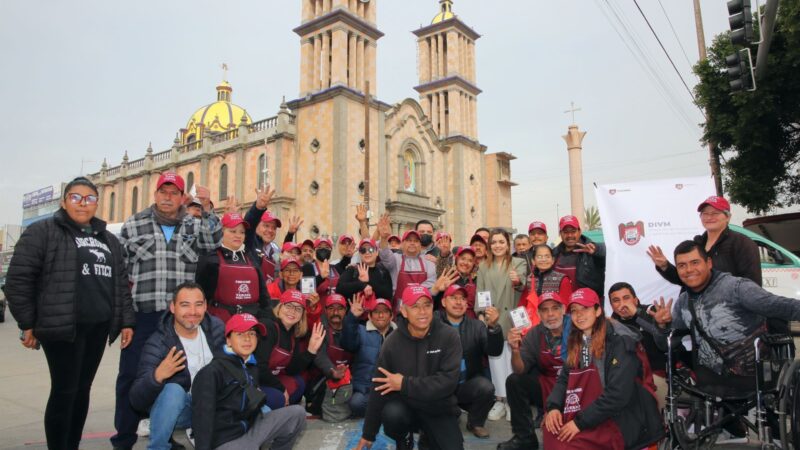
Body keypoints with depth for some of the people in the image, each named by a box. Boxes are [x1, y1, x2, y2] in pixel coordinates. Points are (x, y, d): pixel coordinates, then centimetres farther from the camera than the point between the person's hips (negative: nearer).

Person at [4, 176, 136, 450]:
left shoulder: (109, 240, 16)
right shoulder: (42, 232, -1)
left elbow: (121, 283, 16)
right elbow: (18, 279, -6)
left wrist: (127, 320, 8)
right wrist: (27, 323, -9)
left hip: (98, 328, 6)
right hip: (62, 327, -5)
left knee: (82, 389, 12)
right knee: (64, 391, -3)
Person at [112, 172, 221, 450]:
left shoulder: (194, 225, 9)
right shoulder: (134, 225, 6)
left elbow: (213, 241, -11)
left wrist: (206, 208, -20)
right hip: (142, 315, -1)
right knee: (131, 375, 6)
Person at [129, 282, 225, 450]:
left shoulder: (216, 328, -8)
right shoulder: (158, 343, -19)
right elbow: (136, 401, -24)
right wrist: (156, 376, -44)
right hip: (176, 407, -4)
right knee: (173, 390, -35)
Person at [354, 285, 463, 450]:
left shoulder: (448, 336, -14)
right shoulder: (392, 342, -10)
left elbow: (448, 381, -21)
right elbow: (380, 389, -5)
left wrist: (405, 384, -21)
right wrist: (368, 434, 1)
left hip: (440, 410, -1)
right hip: (406, 405, 1)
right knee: (391, 412, -30)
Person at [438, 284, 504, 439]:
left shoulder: (476, 326, 4)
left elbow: (494, 351, -11)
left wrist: (493, 327, -30)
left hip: (468, 384, 2)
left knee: (486, 387, -27)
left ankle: (475, 423, 6)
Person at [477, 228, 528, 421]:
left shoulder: (518, 263, 1)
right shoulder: (484, 267, 10)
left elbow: (522, 283, -19)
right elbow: (480, 293, 7)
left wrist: (518, 281, -42)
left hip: (511, 318, -2)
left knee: (512, 358, 0)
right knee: (495, 359, 5)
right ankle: (500, 399, 14)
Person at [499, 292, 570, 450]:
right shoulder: (534, 335, -2)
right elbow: (520, 371, -6)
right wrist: (515, 350, -28)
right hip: (548, 386, 5)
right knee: (514, 381, -12)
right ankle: (525, 437, -1)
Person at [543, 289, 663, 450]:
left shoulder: (619, 340, -16)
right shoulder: (577, 342, 8)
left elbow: (618, 393, -22)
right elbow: (564, 378, 5)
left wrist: (580, 422, -21)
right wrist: (553, 407, -14)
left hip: (622, 421, -7)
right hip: (591, 413, 7)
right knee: (552, 429, -12)